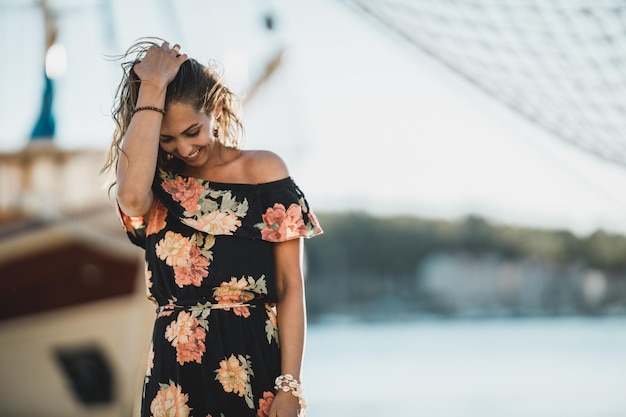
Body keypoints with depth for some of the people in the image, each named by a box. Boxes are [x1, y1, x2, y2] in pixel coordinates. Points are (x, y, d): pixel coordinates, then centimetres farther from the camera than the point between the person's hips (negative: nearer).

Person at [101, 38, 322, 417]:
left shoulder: (263, 170, 0)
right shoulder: (159, 186, 3)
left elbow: (290, 286, -3)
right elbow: (132, 196, -23)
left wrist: (290, 387, -11)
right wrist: (153, 86, -15)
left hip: (255, 367, -1)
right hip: (177, 370, 1)